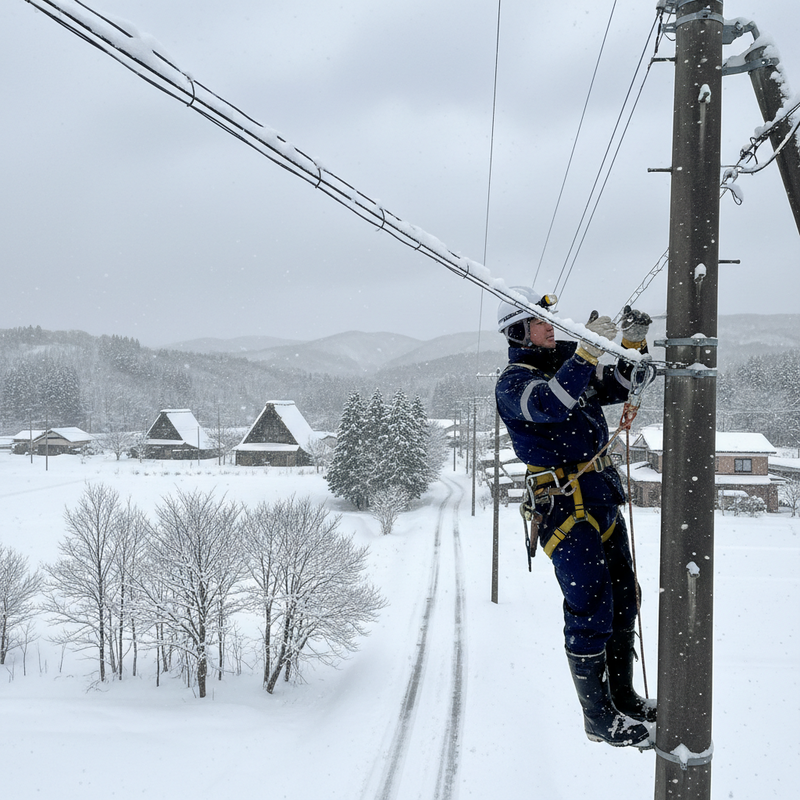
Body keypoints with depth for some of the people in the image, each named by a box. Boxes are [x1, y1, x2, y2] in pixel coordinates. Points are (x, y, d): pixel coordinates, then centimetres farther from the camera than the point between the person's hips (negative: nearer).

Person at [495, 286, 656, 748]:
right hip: (565, 503, -8)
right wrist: (590, 351, -38)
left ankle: (623, 696, 32)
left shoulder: (566, 359, 11)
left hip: (603, 492, 8)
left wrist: (632, 346, 5)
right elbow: (551, 405, -33)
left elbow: (616, 390, 20)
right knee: (591, 610, -6)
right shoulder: (513, 382, -12)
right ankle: (599, 718, 8)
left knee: (624, 598, 16)